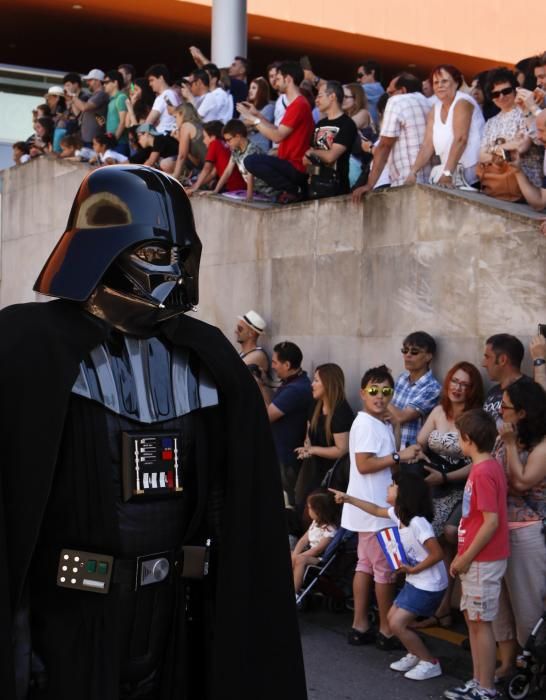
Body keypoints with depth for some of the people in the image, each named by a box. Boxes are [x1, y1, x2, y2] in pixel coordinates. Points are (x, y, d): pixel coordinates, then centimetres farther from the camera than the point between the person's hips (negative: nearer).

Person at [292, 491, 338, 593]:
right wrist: (294, 555, -11)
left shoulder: (330, 529, -14)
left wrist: (297, 557, -21)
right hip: (310, 555, 9)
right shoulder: (315, 523, 15)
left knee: (301, 560, -35)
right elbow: (303, 540, 7)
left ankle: (294, 592, -35)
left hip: (321, 559, -9)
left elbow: (318, 549, -21)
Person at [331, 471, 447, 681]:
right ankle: (414, 655, 28)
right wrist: (348, 498, 19)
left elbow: (437, 554, -28)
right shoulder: (399, 514, 1)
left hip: (428, 585, -9)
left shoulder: (417, 522, -27)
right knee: (393, 618, 12)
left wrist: (413, 569, -16)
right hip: (414, 581, 9)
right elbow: (377, 510, 18)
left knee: (397, 624, -9)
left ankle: (430, 663, 3)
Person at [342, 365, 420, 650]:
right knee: (385, 569, 0)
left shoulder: (383, 425, 14)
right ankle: (387, 631, 10)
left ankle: (360, 626, 22)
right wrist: (399, 456, -21)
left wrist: (407, 459, 7)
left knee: (366, 565, 14)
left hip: (376, 507, 10)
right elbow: (364, 464, -24)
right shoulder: (366, 424, -17)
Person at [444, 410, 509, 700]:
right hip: (476, 560, 9)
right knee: (472, 620, 15)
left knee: (481, 622, -1)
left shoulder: (483, 472, -19)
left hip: (483, 561, -9)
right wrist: (464, 557, 16)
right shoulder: (486, 468, 11)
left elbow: (491, 522, -23)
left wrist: (466, 558, -16)